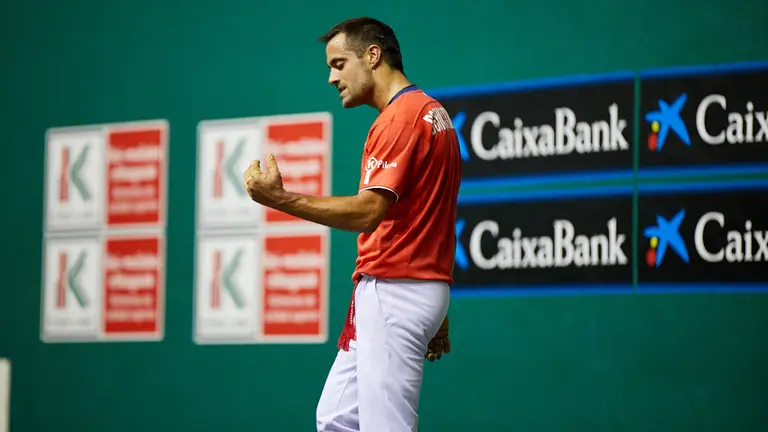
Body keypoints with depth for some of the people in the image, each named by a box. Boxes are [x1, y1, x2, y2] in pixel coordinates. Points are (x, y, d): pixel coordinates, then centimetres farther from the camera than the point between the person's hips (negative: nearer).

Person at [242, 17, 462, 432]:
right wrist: (437, 316, 23)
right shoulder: (433, 113, 18)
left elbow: (368, 211, -24)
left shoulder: (401, 117, -14)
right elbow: (431, 219, 20)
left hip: (392, 289, -11)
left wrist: (279, 199, -28)